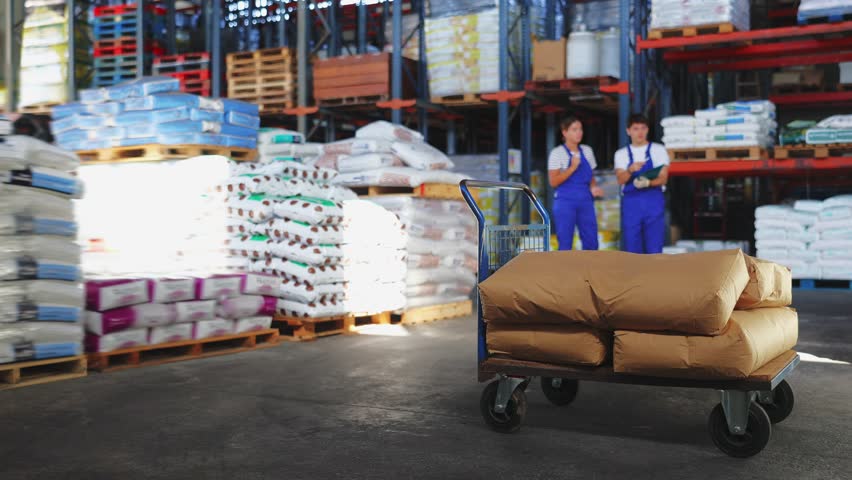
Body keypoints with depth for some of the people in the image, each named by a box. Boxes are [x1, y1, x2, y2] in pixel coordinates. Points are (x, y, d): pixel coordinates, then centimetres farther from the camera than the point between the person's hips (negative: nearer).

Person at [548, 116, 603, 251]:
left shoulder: (587, 151, 11)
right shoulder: (557, 153, -4)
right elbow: (553, 181, -8)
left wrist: (593, 188, 1)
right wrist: (572, 167, -15)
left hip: (586, 201, 5)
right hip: (565, 202, -5)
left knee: (591, 242, 2)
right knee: (565, 244, -3)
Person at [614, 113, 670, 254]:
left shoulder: (658, 150, 8)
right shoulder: (621, 154, 10)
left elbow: (663, 178, -2)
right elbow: (621, 179, -5)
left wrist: (648, 182, -23)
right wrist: (631, 170, -26)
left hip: (654, 201, -1)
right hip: (631, 203, 1)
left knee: (654, 246, -4)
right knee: (632, 247, 2)